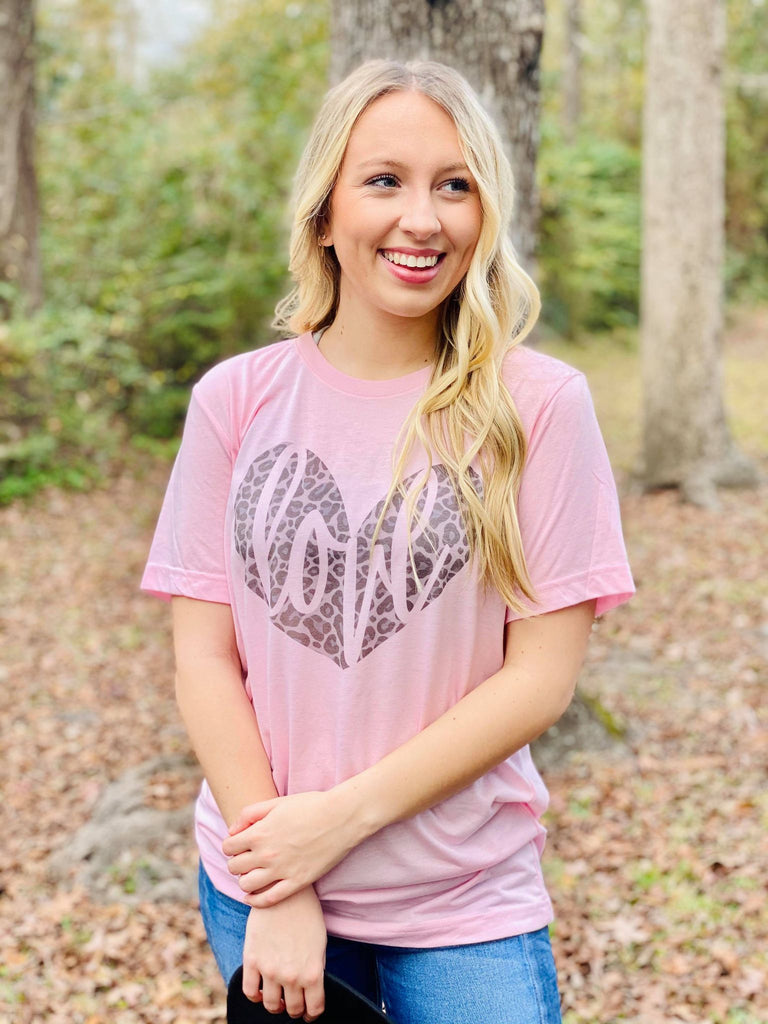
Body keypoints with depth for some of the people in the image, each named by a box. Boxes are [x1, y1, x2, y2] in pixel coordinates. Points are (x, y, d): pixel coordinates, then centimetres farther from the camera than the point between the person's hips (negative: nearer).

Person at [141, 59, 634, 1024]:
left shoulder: (539, 405, -8)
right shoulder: (236, 400, -3)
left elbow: (542, 676, -10)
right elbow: (204, 658, -4)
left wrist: (341, 816, -15)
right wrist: (279, 895, -10)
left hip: (464, 903, -1)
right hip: (257, 882, 2)